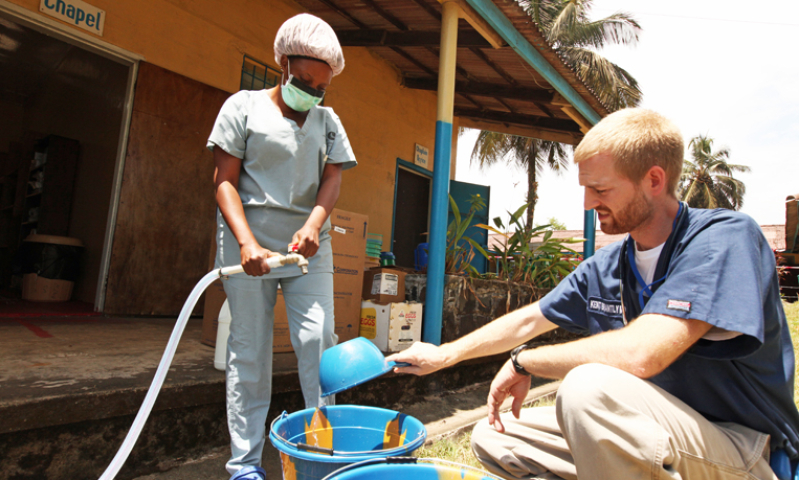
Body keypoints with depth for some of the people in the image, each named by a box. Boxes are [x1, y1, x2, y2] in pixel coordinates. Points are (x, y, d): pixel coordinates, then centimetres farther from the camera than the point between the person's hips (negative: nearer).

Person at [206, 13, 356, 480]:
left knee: (318, 338, -5)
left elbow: (332, 179, 2)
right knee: (250, 349, 2)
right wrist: (247, 242, -18)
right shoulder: (244, 106, 3)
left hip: (309, 244, 3)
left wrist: (313, 225, -18)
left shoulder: (328, 121, 12)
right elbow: (225, 180, -3)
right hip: (250, 242, -2)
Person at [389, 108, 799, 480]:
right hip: (650, 436, 7)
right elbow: (527, 320, 12)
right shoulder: (605, 268, 1)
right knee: (491, 437, 0)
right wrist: (444, 354, 14)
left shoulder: (726, 238, -21)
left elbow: (639, 354, -34)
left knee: (589, 386, -36)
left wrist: (524, 361, -18)